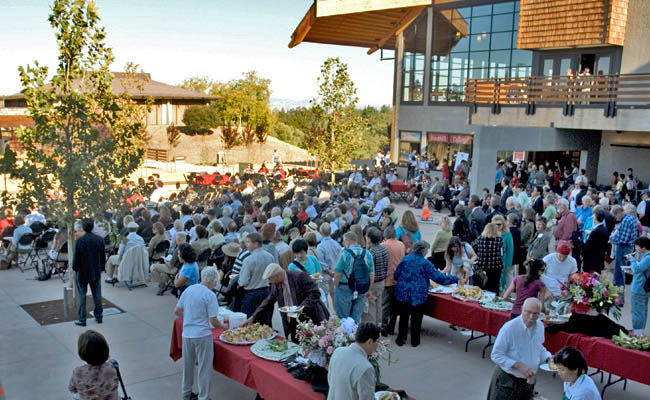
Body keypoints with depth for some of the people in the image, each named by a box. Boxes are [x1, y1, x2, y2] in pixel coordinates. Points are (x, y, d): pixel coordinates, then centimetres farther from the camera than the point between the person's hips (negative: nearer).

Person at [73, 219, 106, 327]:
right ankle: (98, 317, 21)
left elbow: (76, 258, -10)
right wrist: (101, 268, 15)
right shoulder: (100, 240, -6)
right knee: (97, 295, 14)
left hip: (82, 273, -3)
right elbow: (103, 257, 1)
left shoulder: (80, 241, -16)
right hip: (96, 272, 3)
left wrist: (75, 268, 7)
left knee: (82, 297, 6)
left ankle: (82, 320, 9)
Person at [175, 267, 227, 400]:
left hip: (187, 334, 6)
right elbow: (213, 322, -14)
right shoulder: (210, 295, -14)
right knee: (204, 368, 4)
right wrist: (224, 327, 5)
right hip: (202, 335, -6)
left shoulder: (188, 290, 3)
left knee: (188, 365, 20)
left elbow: (177, 311, 10)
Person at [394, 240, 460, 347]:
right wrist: (456, 280, -6)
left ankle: (400, 339, 20)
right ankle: (415, 341, 20)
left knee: (403, 317, 15)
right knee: (416, 318, 11)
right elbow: (437, 277, -11)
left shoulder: (406, 259, 0)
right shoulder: (425, 263, -10)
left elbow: (396, 275, 6)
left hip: (402, 294, 3)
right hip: (418, 296, -3)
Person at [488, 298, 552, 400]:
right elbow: (496, 355, -20)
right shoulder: (509, 328, -22)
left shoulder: (540, 326, -2)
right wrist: (519, 366, -27)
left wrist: (548, 358, -4)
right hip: (507, 380, -6)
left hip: (528, 381, 6)